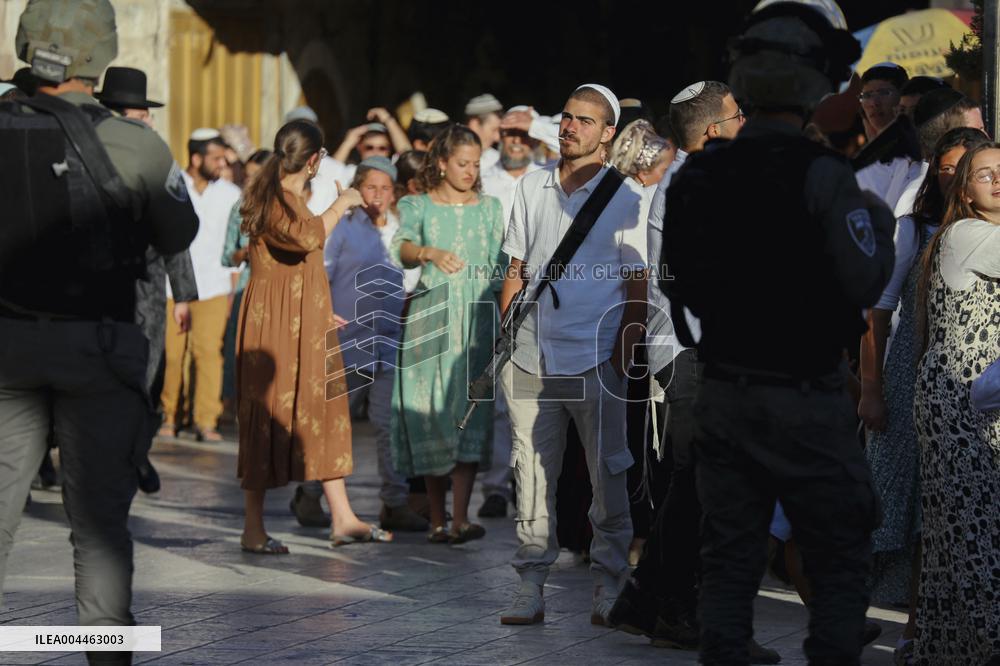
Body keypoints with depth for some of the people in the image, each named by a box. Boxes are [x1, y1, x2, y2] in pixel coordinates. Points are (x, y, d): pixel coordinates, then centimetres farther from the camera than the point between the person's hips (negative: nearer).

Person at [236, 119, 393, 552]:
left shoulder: (292, 199, 17)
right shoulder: (276, 200, -15)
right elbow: (308, 237, -36)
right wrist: (341, 205, -21)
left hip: (305, 326, 10)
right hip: (274, 326, -10)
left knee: (325, 414, 9)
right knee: (267, 418, -5)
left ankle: (342, 518, 12)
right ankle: (253, 530, 0)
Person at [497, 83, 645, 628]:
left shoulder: (622, 197, 1)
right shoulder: (532, 187, 12)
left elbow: (638, 281, 1)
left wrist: (629, 342, -9)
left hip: (595, 356, -3)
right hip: (531, 354, 3)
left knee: (607, 473, 0)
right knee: (532, 473, 3)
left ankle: (609, 587, 9)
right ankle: (531, 588, 8)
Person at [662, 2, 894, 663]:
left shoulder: (695, 176, 1)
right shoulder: (823, 174, -16)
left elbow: (684, 287, 8)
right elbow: (864, 284, -17)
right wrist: (881, 226, 1)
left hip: (723, 397, 5)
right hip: (806, 403, -5)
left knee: (729, 561, 11)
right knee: (840, 565, 5)